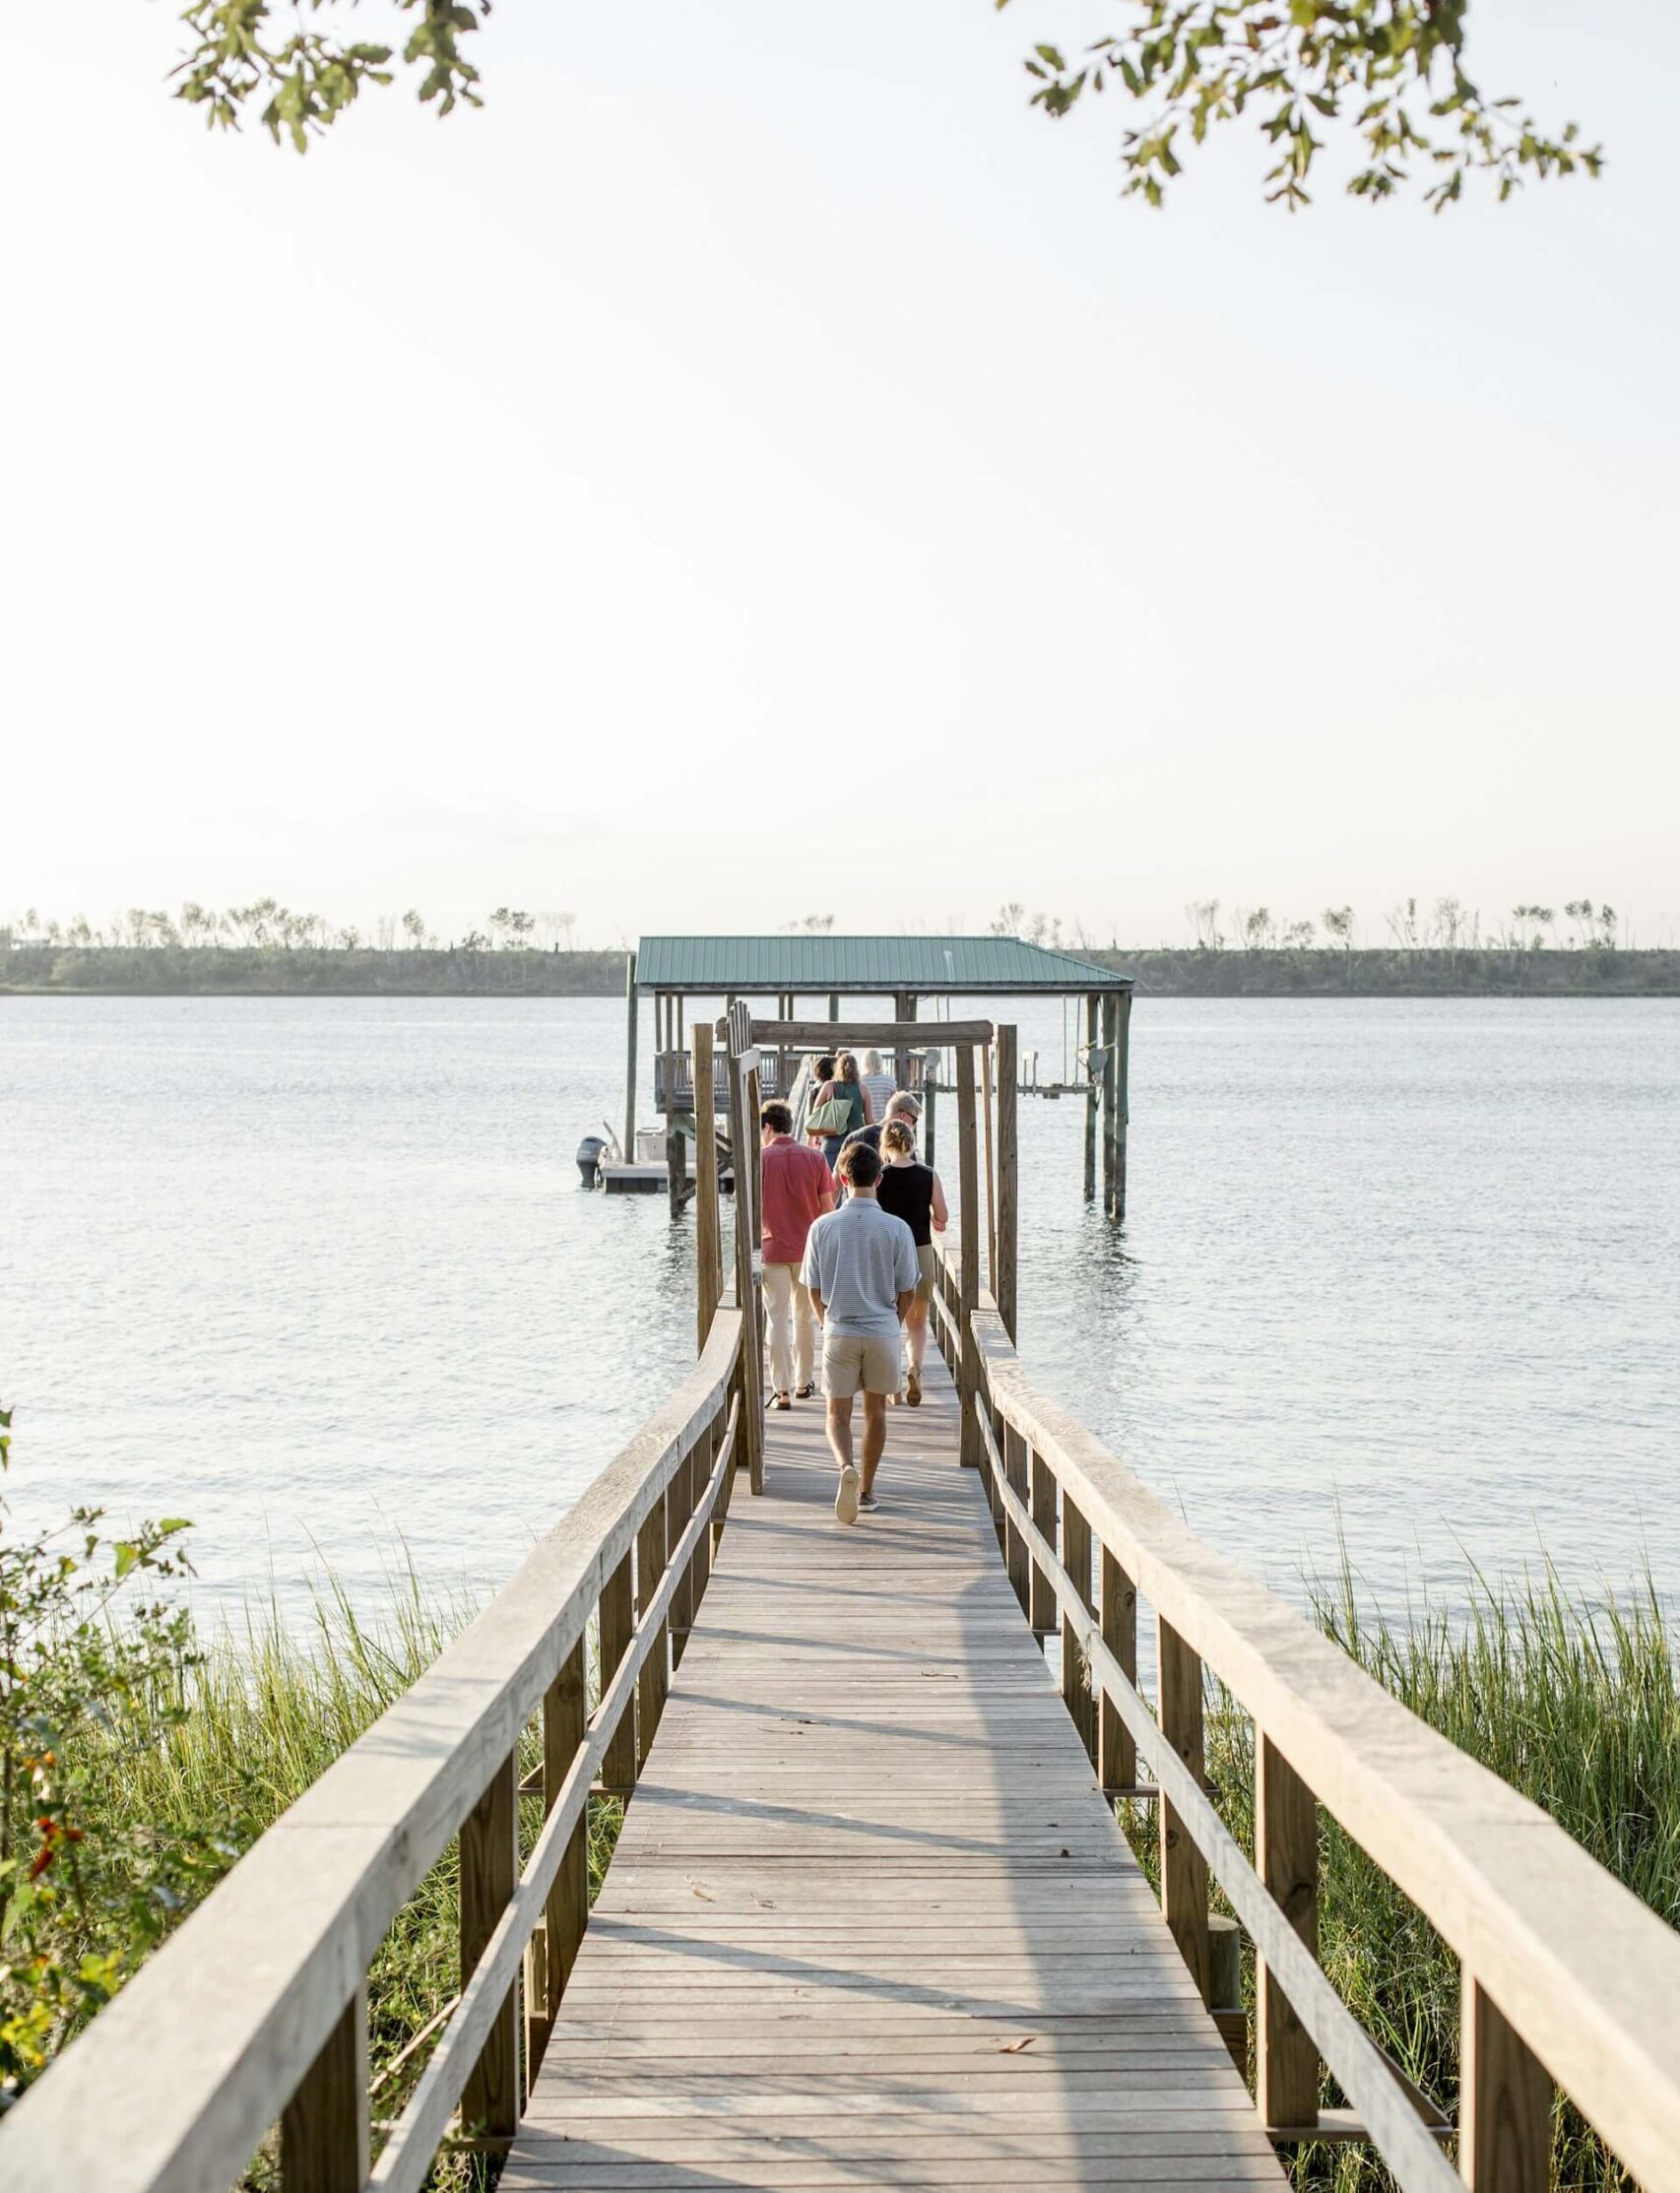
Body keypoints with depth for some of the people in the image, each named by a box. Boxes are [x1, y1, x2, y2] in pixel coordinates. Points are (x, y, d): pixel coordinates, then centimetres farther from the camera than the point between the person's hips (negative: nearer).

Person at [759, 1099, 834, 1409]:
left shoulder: (760, 1160, -8)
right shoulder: (815, 1158, -3)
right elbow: (827, 1207, 0)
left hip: (773, 1250, -2)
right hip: (809, 1250, 2)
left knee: (778, 1320, 2)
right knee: (804, 1318, 17)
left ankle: (782, 1391, -4)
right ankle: (804, 1382, 28)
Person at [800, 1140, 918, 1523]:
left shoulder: (823, 1227, -7)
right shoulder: (897, 1229, -8)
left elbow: (814, 1290, 0)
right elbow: (907, 1292, -2)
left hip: (839, 1333, 0)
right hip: (884, 1333, 0)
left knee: (838, 1414, 7)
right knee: (875, 1411, 16)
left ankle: (846, 1467, -20)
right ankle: (866, 1490, 22)